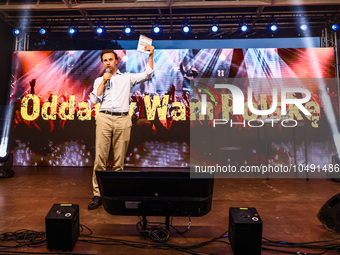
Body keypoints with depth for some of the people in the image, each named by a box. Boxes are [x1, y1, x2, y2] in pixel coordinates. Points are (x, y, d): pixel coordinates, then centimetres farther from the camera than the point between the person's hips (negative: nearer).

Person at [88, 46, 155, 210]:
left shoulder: (127, 77, 18)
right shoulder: (99, 80, 21)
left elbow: (147, 75, 10)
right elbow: (94, 100, 7)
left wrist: (151, 55, 5)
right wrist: (104, 81, 4)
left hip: (123, 119, -1)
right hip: (104, 118, 1)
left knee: (119, 160, 2)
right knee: (100, 158, -4)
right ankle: (97, 195, 2)